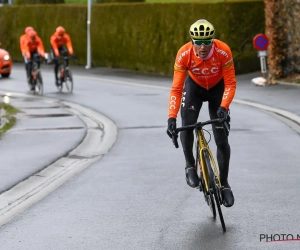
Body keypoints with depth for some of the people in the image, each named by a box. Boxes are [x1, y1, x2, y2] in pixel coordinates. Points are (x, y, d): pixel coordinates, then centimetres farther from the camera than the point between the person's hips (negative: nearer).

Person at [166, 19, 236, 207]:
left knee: (222, 138, -5)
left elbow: (230, 84, -26)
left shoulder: (223, 51, -34)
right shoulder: (184, 54, -32)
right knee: (186, 127, -24)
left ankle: (224, 183, 10)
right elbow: (176, 88, -29)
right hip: (194, 87, 0)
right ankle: (190, 165, 1)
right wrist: (172, 117, -40)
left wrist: (223, 107, -42)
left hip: (217, 88, 0)